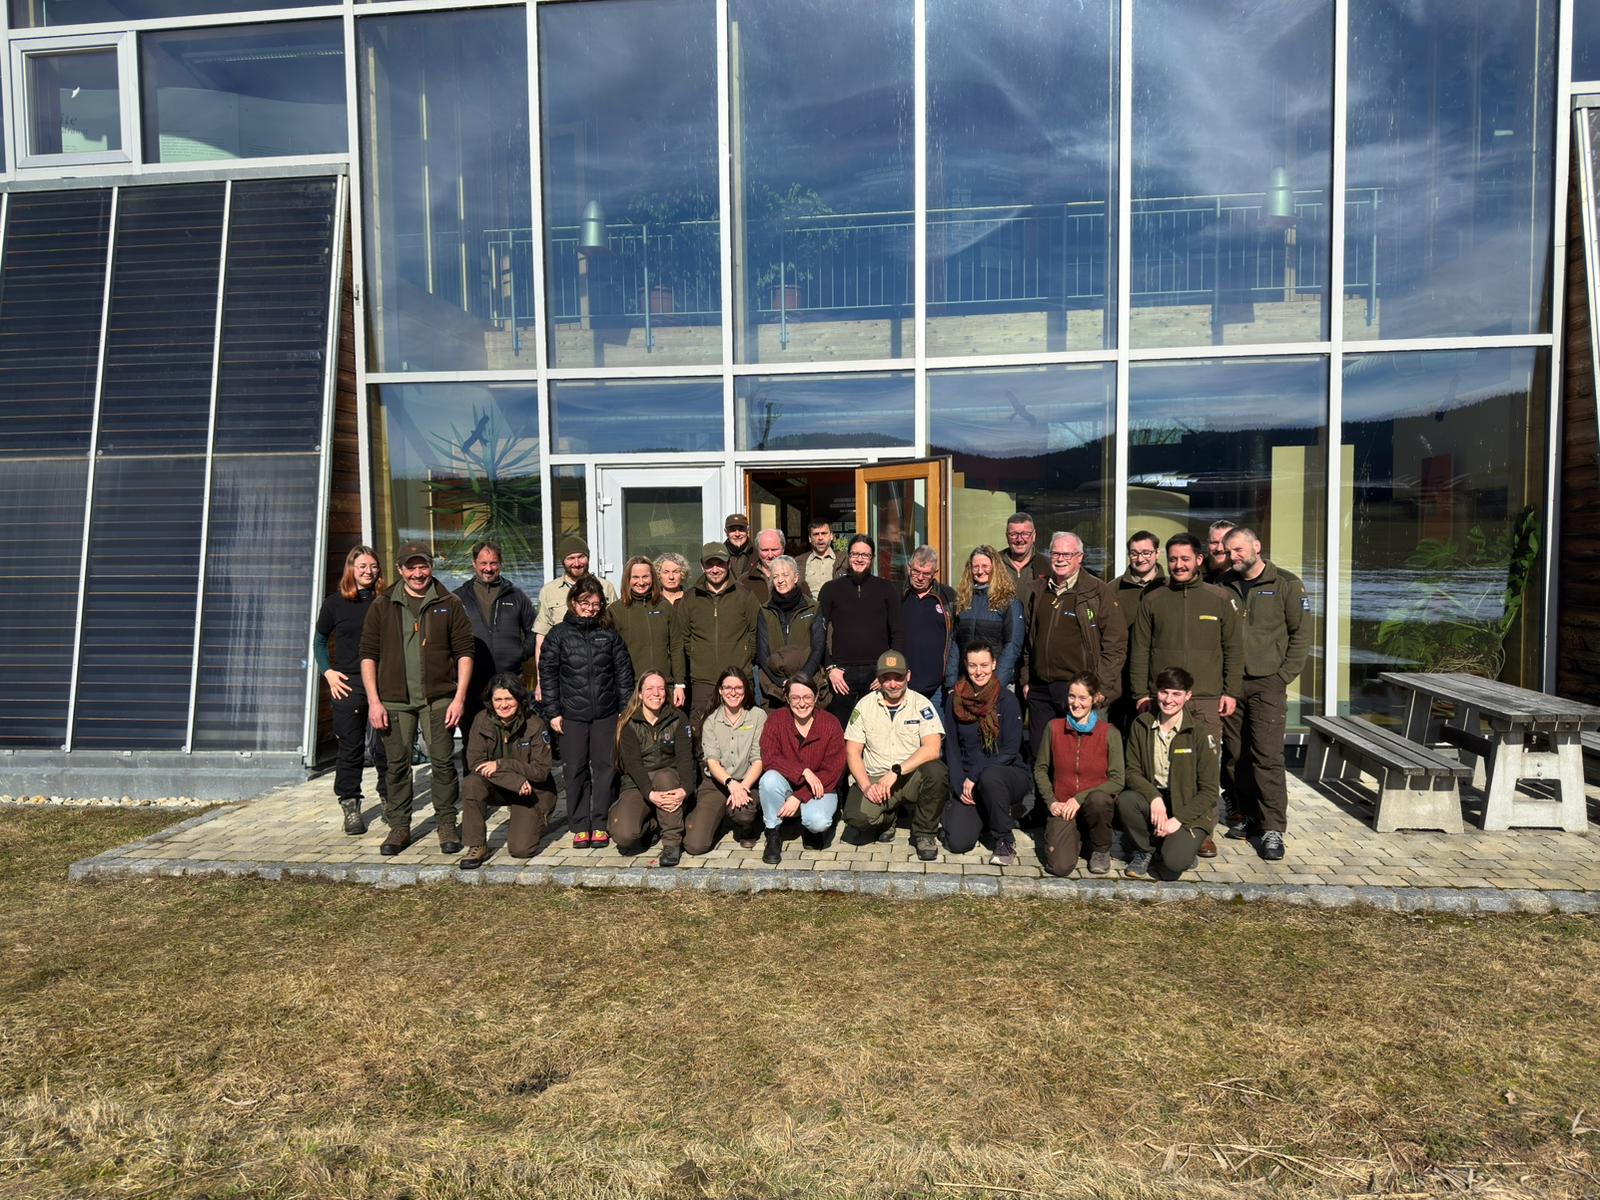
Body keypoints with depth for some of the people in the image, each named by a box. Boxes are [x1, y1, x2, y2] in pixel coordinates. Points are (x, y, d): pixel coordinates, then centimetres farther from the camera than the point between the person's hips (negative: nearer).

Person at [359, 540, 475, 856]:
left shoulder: (449, 605, 5)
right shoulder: (382, 607, 8)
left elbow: (464, 652, 4)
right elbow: (368, 654, 6)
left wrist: (459, 698, -4)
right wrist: (373, 701, -2)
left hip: (438, 698, -1)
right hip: (394, 699, 1)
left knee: (443, 762, 1)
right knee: (397, 765, 7)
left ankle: (447, 824, 14)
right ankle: (399, 826, 20)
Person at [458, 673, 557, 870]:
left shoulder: (534, 724, -16)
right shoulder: (483, 720, -10)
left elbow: (541, 770, -15)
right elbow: (475, 761, -16)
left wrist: (501, 765, -25)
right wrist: (516, 781, -26)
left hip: (531, 791, -2)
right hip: (496, 787, 2)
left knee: (520, 849, -17)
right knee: (471, 783, -31)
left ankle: (532, 822, 20)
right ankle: (477, 847, -16)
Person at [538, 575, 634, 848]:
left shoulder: (610, 635, 6)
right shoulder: (559, 635, 2)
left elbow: (623, 672, 8)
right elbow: (547, 673, 1)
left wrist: (626, 710, 3)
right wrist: (552, 712, -4)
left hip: (606, 713, 1)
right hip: (572, 715, -1)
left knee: (605, 767, 3)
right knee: (575, 770, 4)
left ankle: (600, 824, 13)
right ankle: (579, 826, 14)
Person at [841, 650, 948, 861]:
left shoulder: (921, 704, -2)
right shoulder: (865, 705, 3)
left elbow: (932, 748, -15)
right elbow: (852, 751, 2)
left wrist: (895, 772, -23)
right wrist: (866, 786, -14)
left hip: (912, 777, 0)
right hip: (875, 778, 1)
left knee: (936, 771, -34)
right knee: (856, 816, -28)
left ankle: (924, 833, -7)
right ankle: (887, 819, 12)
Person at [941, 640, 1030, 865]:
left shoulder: (1007, 699, -7)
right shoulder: (954, 700, 3)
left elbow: (1010, 750, -12)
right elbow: (951, 748, 5)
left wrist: (975, 776, -18)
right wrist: (960, 786, -8)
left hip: (1007, 774, -2)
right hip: (968, 782, 3)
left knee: (989, 776, -39)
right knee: (957, 842, -18)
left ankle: (1005, 840, -14)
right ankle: (982, 815, 18)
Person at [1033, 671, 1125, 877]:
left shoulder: (1110, 733, -5)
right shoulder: (1054, 728, 1)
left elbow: (1117, 780, -8)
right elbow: (1040, 769, 9)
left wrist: (1080, 798, -17)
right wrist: (1051, 801, -5)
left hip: (1097, 804, -1)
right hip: (1063, 808, 1)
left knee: (1097, 799, -39)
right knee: (1059, 866, -21)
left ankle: (1101, 850, -6)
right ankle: (1076, 837, 16)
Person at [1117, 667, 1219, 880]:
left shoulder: (1199, 734, -11)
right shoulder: (1141, 725, -2)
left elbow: (1210, 791, -8)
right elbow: (1133, 771, -2)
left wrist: (1178, 819, -16)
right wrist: (1154, 798, -21)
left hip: (1190, 809, -3)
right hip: (1153, 797, 3)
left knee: (1173, 863, -26)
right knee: (1125, 801, -30)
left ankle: (1185, 846, 12)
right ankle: (1144, 850, -1)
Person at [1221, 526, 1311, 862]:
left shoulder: (1286, 584, 1)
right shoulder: (1225, 586, 11)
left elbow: (1302, 632, 0)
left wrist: (1284, 676, -6)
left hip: (1267, 684, -4)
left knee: (1267, 756, -8)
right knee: (1236, 755, 7)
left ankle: (1273, 828, -4)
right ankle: (1248, 815, 19)